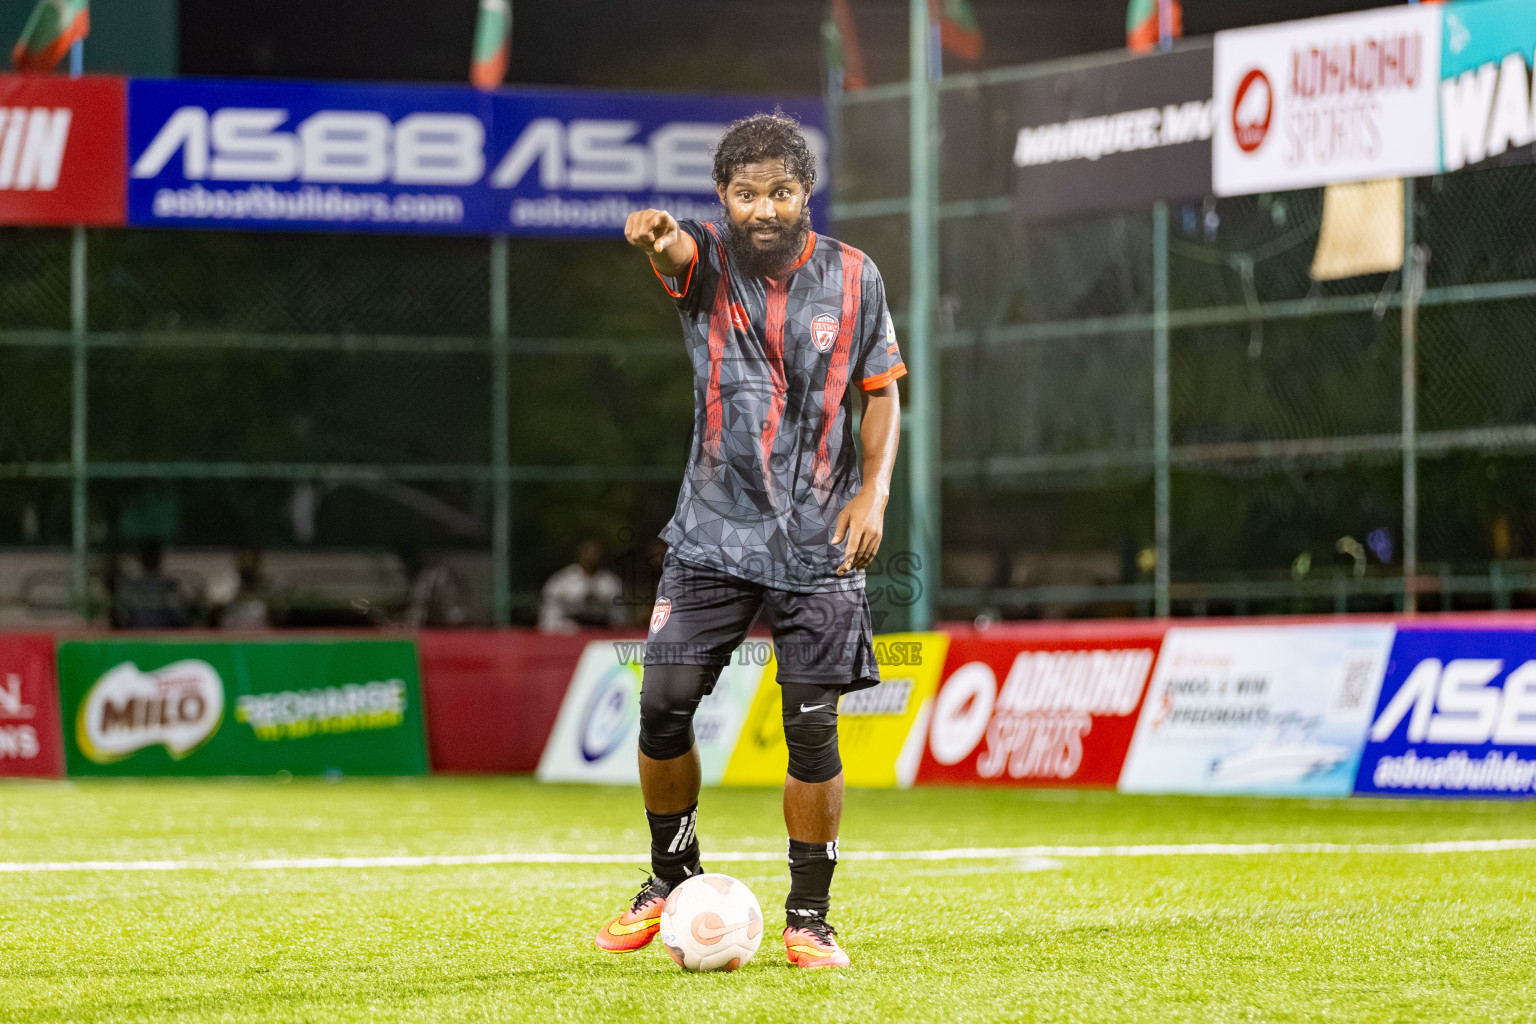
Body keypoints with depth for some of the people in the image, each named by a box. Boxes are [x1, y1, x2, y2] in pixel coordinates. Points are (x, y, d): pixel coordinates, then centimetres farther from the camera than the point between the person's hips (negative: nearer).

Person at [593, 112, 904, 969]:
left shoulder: (854, 278, 0)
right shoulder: (709, 259, -4)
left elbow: (882, 393, 10)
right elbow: (675, 250, -29)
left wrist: (875, 490, -6)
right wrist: (655, 236, -54)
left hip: (819, 544, 0)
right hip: (713, 534, 0)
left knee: (813, 729, -4)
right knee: (664, 704, -7)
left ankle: (810, 918, 9)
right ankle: (673, 875, 17)